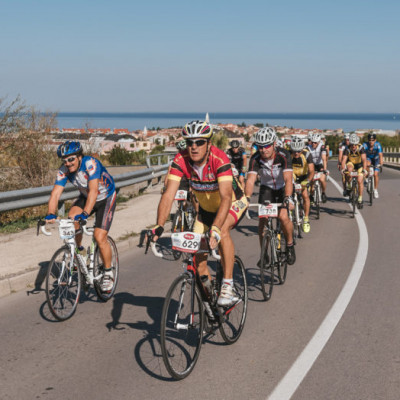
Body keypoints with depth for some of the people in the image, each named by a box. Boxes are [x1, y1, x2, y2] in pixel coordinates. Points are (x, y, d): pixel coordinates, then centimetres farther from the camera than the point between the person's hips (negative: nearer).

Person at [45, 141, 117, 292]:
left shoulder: (90, 163, -33)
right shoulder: (64, 170, -18)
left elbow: (93, 191, -42)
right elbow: (55, 194, -26)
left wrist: (85, 213, -53)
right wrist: (51, 213, -43)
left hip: (106, 198, -5)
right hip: (85, 197, 5)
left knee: (100, 237, -16)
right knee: (72, 219, -25)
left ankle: (108, 273, 3)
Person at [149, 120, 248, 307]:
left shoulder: (219, 159, -34)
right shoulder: (181, 160, -23)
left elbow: (226, 197, -43)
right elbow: (169, 194, -28)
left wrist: (215, 228, -56)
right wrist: (159, 226, -42)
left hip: (234, 204, -4)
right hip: (206, 208, 4)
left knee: (223, 229, -36)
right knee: (199, 259, -2)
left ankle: (228, 287, -27)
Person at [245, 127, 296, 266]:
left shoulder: (283, 155, -29)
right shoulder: (255, 159, -22)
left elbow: (288, 179, -39)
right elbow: (250, 180, -32)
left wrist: (288, 198, -55)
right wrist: (247, 198, -50)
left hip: (283, 188, -2)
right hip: (267, 188, 3)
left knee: (283, 216, -24)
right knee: (262, 219, -12)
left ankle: (290, 245, 3)